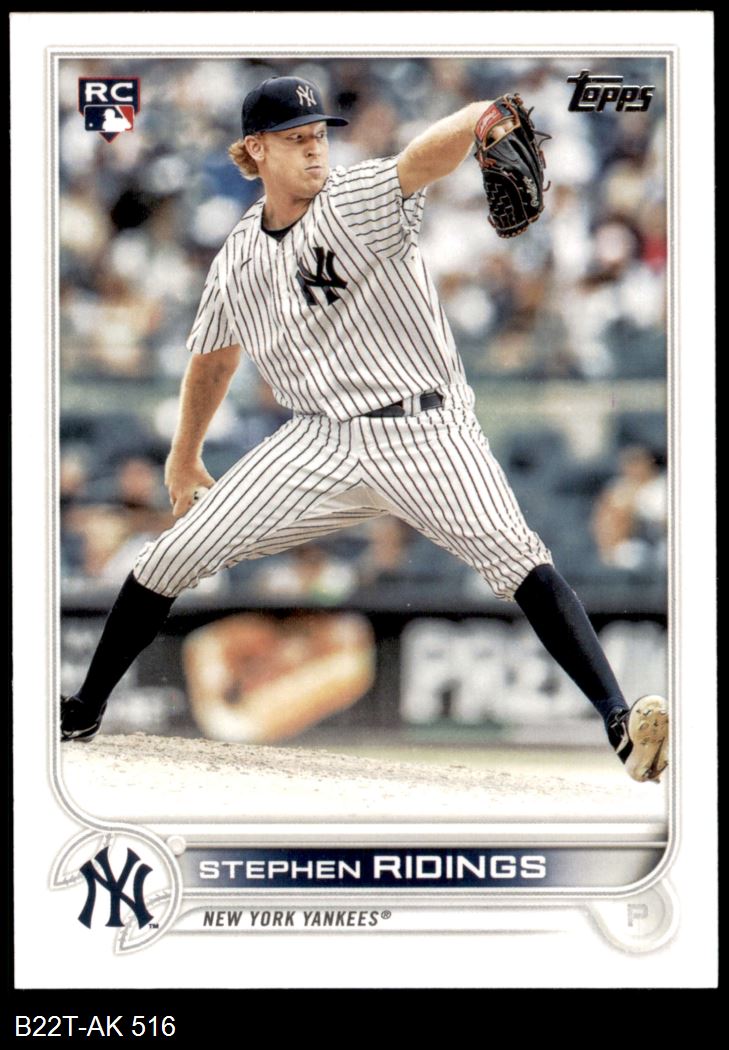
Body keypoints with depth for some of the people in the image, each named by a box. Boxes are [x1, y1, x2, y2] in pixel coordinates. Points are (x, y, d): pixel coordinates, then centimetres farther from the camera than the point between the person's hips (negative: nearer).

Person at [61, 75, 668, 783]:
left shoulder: (358, 201, -8)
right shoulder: (237, 260, 7)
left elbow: (426, 157, -31)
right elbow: (212, 360, 26)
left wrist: (486, 115, -52)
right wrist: (184, 458, 34)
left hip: (424, 433, -4)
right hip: (320, 443, 4)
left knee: (513, 556, -27)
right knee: (172, 556, 0)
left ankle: (620, 723, -34)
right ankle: (84, 711, 20)